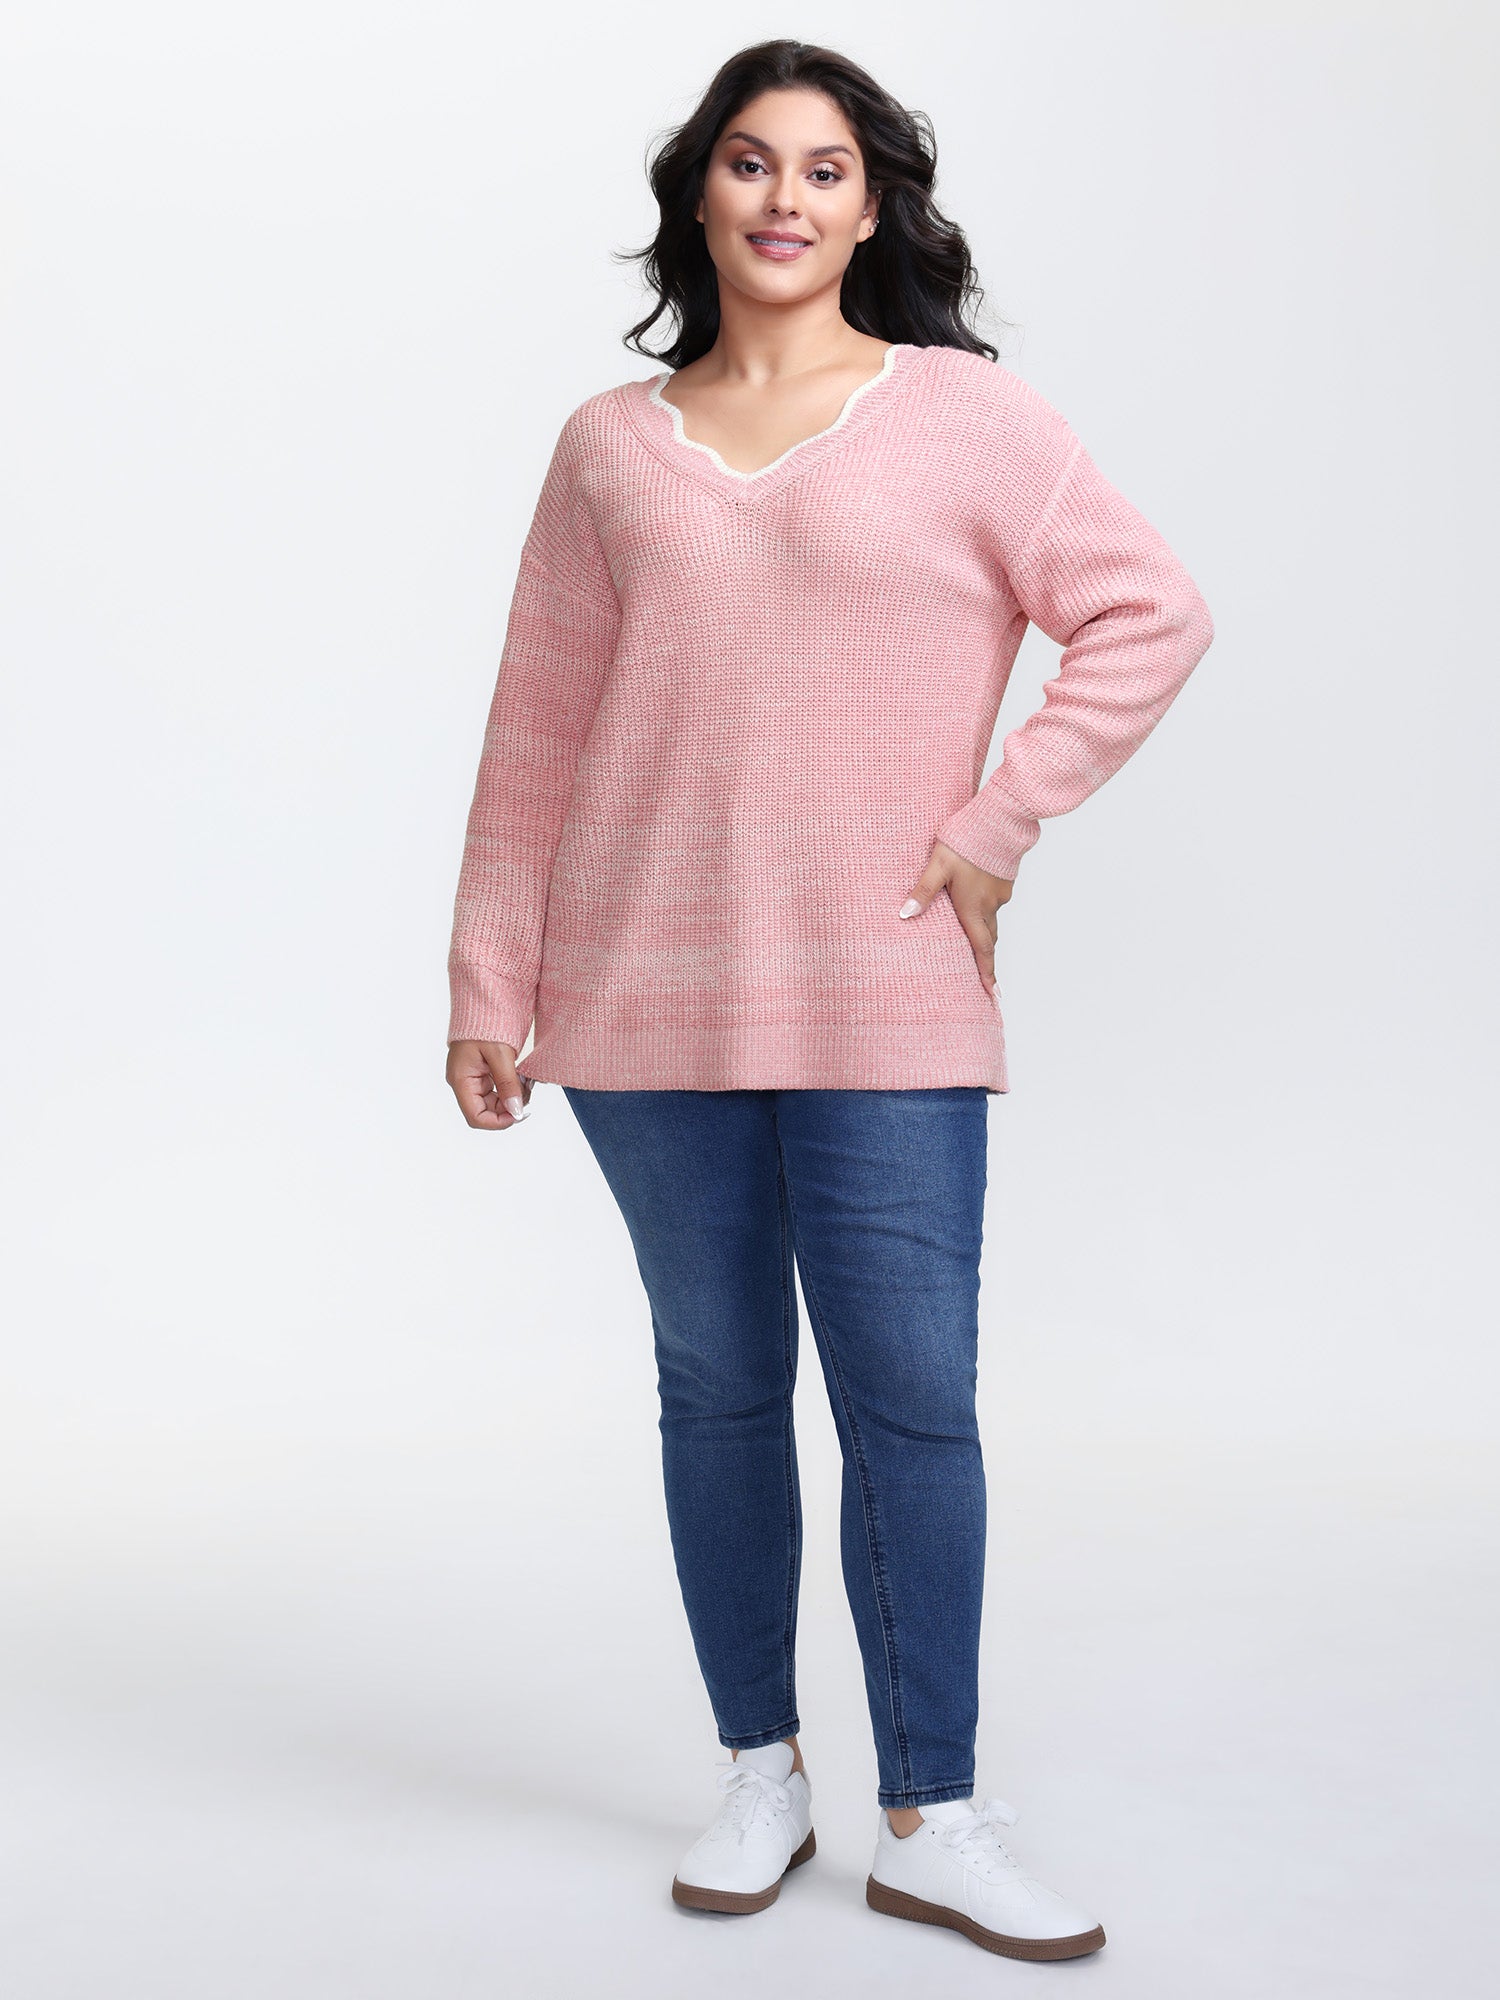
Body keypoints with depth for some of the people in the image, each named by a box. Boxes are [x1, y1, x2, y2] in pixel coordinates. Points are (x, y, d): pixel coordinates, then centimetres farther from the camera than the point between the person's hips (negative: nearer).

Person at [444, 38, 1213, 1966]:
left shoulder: (963, 414, 3)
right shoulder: (611, 445, 9)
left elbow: (1150, 614, 1)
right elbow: (536, 730, 10)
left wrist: (996, 826, -5)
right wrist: (487, 979, 8)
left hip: (886, 1005, -2)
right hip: (648, 999, 2)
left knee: (913, 1402, -2)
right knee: (716, 1390, 10)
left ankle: (932, 1822, 12)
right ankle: (758, 1775, 25)